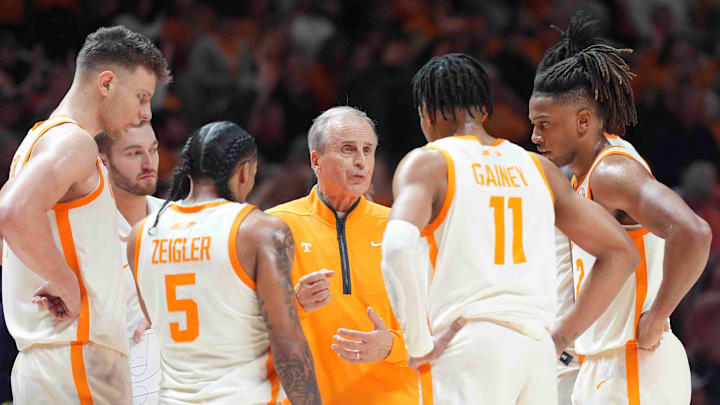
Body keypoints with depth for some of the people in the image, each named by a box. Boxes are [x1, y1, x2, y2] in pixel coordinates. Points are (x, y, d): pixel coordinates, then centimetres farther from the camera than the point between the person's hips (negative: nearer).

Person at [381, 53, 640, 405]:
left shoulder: (427, 163, 3)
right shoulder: (538, 168, 19)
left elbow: (398, 246, -17)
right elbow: (621, 253, 19)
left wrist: (418, 344, -9)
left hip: (469, 347, -5)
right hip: (537, 348, 5)